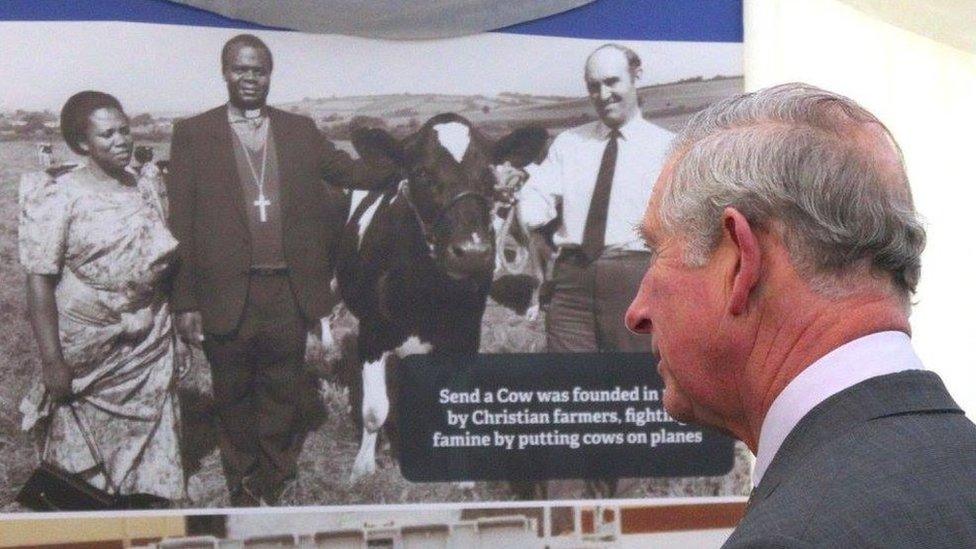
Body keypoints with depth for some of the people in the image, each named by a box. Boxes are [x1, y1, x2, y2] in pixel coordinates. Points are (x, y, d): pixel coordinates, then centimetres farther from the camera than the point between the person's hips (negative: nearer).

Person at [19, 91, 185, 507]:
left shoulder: (149, 186, 5)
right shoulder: (60, 196, -12)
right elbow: (40, 281, -14)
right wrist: (52, 361, -18)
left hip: (150, 344, 5)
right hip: (87, 348, -4)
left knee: (152, 452, 7)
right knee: (85, 459, 5)